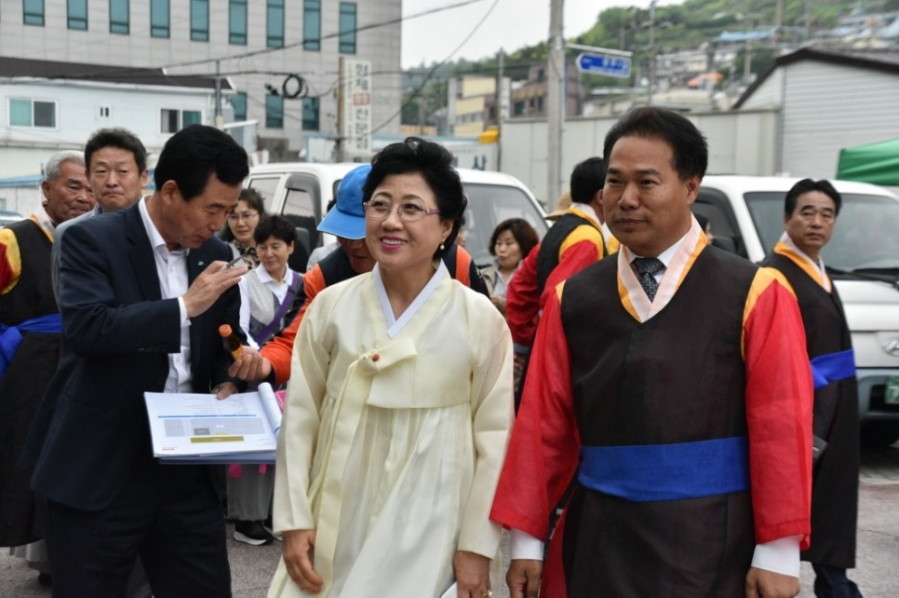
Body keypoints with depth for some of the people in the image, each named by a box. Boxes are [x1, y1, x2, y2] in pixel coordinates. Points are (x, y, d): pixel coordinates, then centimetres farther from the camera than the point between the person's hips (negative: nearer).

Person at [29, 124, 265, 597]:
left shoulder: (215, 255, 9)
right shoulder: (92, 240, -9)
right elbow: (86, 327, -23)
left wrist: (229, 381, -4)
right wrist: (185, 306, -22)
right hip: (99, 470, -5)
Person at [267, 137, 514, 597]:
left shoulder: (479, 319, -7)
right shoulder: (330, 306, -1)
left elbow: (494, 437, -4)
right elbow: (300, 417, 3)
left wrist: (477, 545, -4)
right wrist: (294, 521, 0)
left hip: (426, 531, -2)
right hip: (333, 526, 2)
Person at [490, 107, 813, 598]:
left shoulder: (754, 295, -6)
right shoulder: (572, 299, 4)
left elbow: (781, 428, -7)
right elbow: (543, 423, 3)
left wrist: (778, 553, -9)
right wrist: (526, 541, 3)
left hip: (708, 544, -3)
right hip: (597, 538, 3)